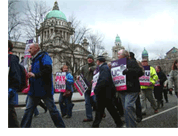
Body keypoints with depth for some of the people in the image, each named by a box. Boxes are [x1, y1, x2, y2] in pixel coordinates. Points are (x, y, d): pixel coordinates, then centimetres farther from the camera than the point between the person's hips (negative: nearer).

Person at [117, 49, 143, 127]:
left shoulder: (132, 62, -3)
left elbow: (140, 72, -15)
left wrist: (128, 70, -26)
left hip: (131, 90, -7)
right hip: (122, 90, 7)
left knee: (128, 107, -18)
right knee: (125, 108, 11)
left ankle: (132, 126, -7)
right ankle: (128, 125, 23)